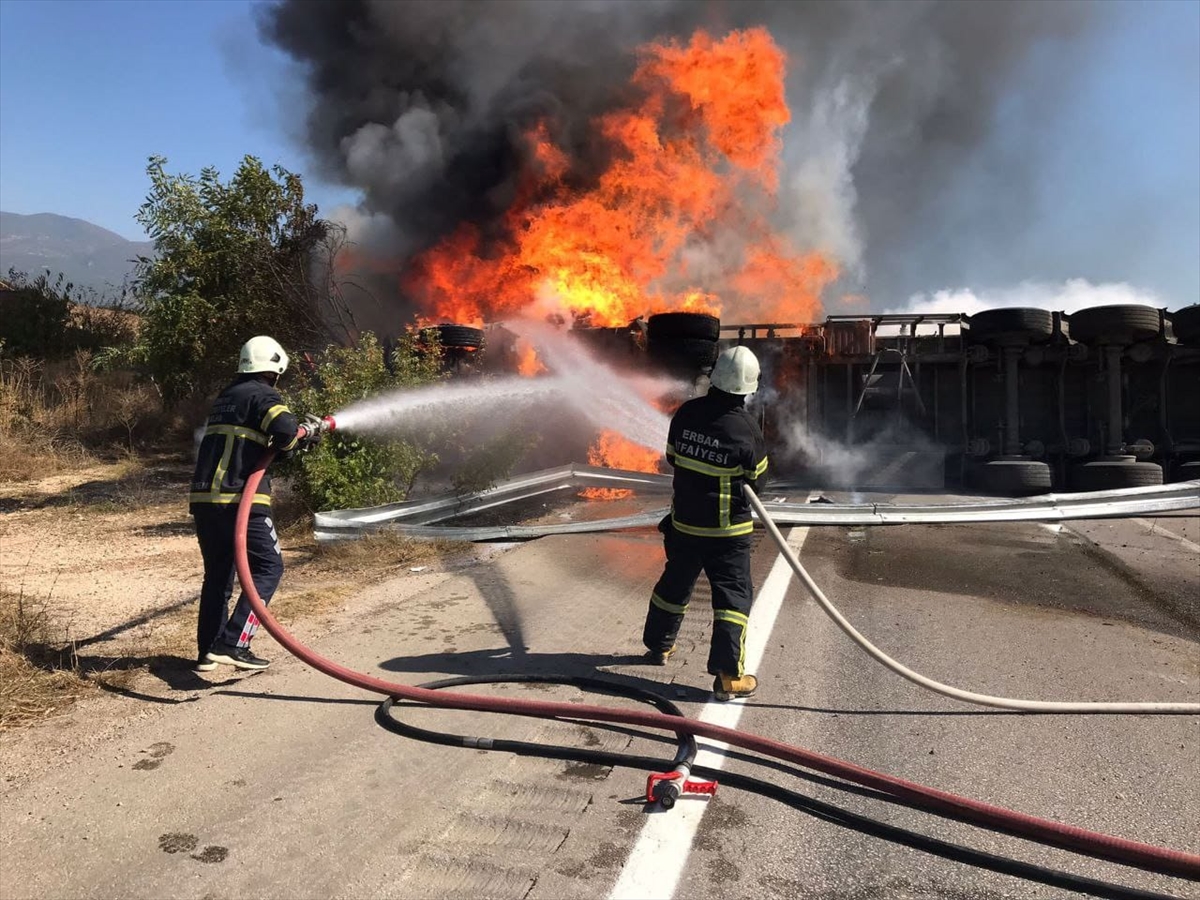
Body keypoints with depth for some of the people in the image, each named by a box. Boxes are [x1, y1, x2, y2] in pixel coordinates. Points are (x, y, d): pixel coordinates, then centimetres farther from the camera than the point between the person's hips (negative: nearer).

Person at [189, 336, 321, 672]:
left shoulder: (227, 396, 24)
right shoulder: (263, 395, -2)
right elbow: (285, 430, -21)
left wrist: (298, 437, 25)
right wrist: (304, 433, 1)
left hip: (203, 496, 8)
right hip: (239, 498, -8)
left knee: (218, 573, 17)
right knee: (268, 567, 0)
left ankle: (207, 652, 21)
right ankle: (232, 643, -10)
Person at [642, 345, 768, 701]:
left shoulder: (686, 413, -7)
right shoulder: (746, 428, -18)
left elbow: (672, 457, 8)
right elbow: (757, 476, -3)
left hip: (684, 521, 5)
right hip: (727, 528, -5)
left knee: (675, 582, 22)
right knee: (734, 594, 3)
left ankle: (658, 644, 40)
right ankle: (728, 675, 1)